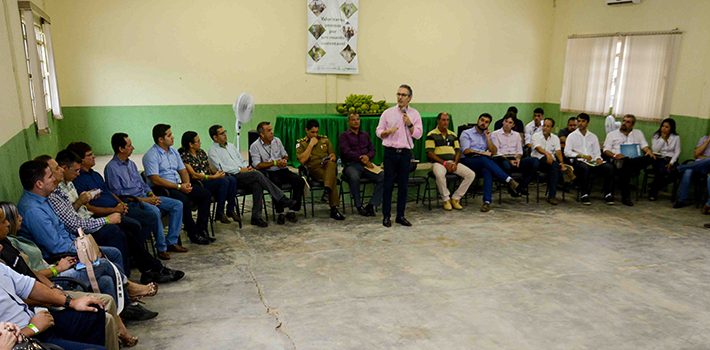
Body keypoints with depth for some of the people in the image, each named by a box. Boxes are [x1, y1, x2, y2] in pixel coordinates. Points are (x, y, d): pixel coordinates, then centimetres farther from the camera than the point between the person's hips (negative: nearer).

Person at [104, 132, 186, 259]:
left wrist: (151, 195, 1)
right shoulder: (111, 168, -9)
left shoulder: (131, 163, 17)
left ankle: (171, 242, -6)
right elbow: (118, 194, -15)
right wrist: (143, 200, -18)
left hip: (145, 197, 9)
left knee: (177, 205, -6)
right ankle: (161, 248, -22)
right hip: (130, 202, -9)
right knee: (154, 211, -37)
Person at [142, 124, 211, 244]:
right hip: (161, 189, -8)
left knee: (205, 194, -9)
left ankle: (201, 229, -8)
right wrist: (179, 187, -20)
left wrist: (186, 183, -5)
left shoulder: (173, 151, 16)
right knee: (184, 200, -34)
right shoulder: (151, 155, -9)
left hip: (179, 186, 8)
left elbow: (183, 171, 18)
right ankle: (193, 234, -21)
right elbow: (155, 180, -18)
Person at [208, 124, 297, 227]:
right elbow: (221, 168, -11)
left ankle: (256, 216, -25)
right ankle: (282, 199, -27)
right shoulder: (212, 151, 3)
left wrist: (247, 167, 3)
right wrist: (240, 170, -15)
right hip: (231, 177, -6)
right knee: (257, 174, -28)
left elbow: (241, 160, 27)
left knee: (257, 184, -27)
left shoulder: (231, 145, 25)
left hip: (243, 173, 6)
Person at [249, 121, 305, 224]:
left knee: (300, 181, -20)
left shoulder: (277, 140, 13)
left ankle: (292, 211, -14)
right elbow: (257, 165, -11)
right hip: (268, 173, -5)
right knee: (277, 183, -39)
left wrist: (284, 160, 0)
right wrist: (275, 163, -14)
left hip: (282, 170, 5)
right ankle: (280, 213, -25)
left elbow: (285, 155, 24)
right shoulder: (255, 146, -2)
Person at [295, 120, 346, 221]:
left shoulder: (324, 139, 22)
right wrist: (311, 145, -3)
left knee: (331, 163, -37)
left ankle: (327, 189, -53)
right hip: (314, 169, -3)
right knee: (332, 178, -35)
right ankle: (334, 209, -39)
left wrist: (331, 158, -4)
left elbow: (333, 155, 21)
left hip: (328, 167, 3)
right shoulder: (300, 143, 11)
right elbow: (302, 160, -5)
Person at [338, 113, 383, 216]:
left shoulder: (365, 135, 26)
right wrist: (361, 158, -13)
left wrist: (367, 156, -7)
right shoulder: (344, 136, 10)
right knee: (354, 177, -39)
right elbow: (347, 152, -5)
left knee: (383, 176, -23)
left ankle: (371, 205, -20)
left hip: (366, 164, 4)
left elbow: (372, 149, 16)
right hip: (351, 165, -4)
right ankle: (359, 206, -22)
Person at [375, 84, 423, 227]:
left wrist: (410, 124, -14)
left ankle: (400, 215, 16)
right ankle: (386, 216, 9)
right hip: (390, 151, -1)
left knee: (403, 185, 5)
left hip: (405, 152, 1)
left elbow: (418, 135, 1)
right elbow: (378, 131, 5)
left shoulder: (414, 114, 6)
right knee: (388, 184, 1)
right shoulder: (388, 113, 5)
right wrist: (388, 132, -14)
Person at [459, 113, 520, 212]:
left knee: (487, 170, -34)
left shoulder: (488, 135, 23)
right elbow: (466, 151, -6)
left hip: (482, 163, 3)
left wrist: (488, 137, 3)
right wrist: (482, 153, -13)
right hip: (468, 161, -3)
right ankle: (509, 180, -40)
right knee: (484, 159, -36)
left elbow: (494, 152, 10)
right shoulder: (466, 133, 8)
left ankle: (487, 201, -45)